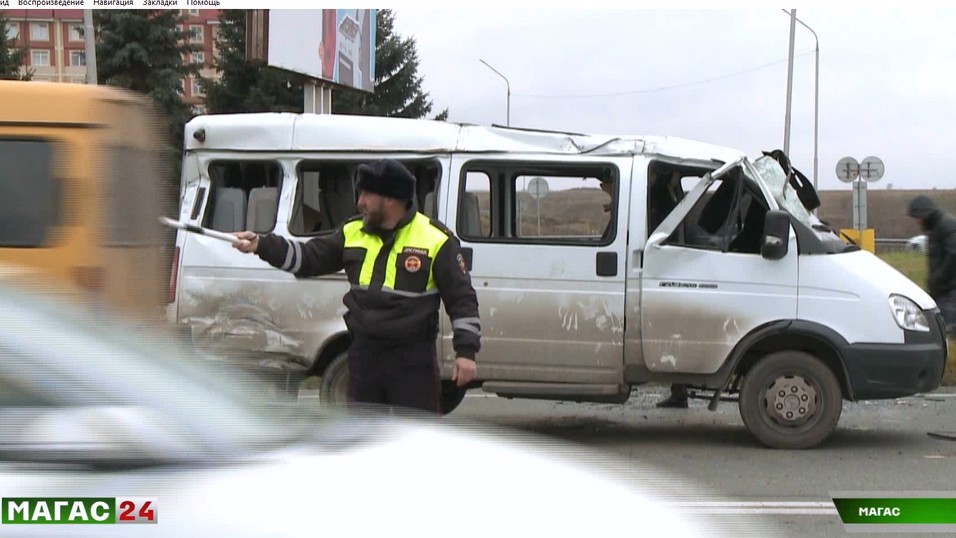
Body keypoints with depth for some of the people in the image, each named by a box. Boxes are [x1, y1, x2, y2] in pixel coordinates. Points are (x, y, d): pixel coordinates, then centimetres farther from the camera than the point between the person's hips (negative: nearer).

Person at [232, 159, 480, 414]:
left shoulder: (436, 240, -10)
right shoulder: (353, 232, 6)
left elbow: (462, 298, -8)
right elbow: (308, 258, 11)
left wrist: (466, 351, -13)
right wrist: (262, 245, 0)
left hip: (413, 361, -5)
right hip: (364, 355, 6)